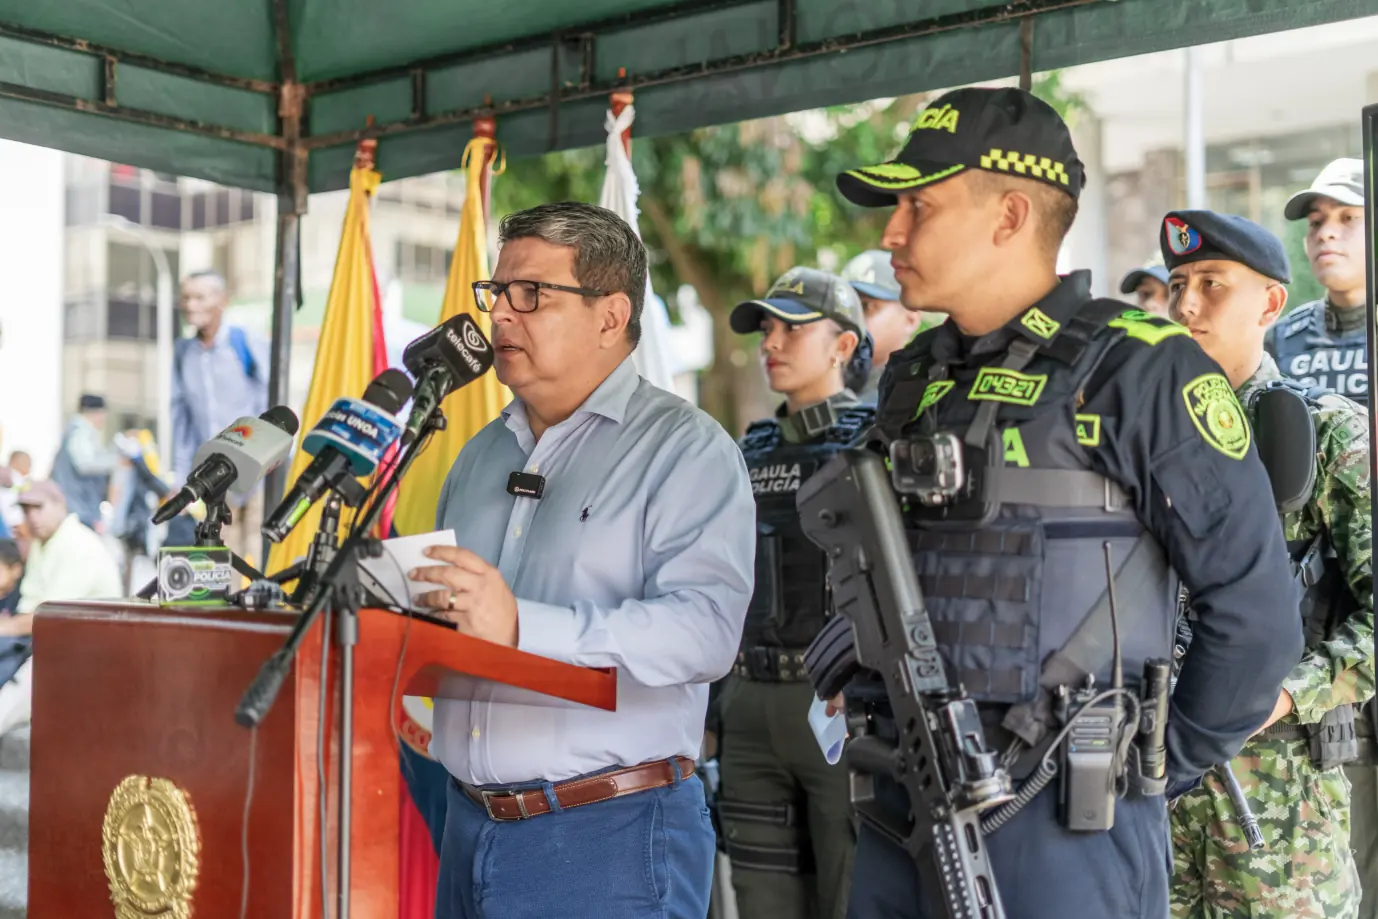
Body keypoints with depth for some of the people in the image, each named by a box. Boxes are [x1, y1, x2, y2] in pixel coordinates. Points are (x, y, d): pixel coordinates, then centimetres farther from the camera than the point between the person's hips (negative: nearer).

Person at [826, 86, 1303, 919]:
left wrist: (1169, 761, -6)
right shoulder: (912, 379, 10)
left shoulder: (1136, 369, -11)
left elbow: (1256, 603, -11)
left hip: (1064, 821, -6)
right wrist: (876, 728, 14)